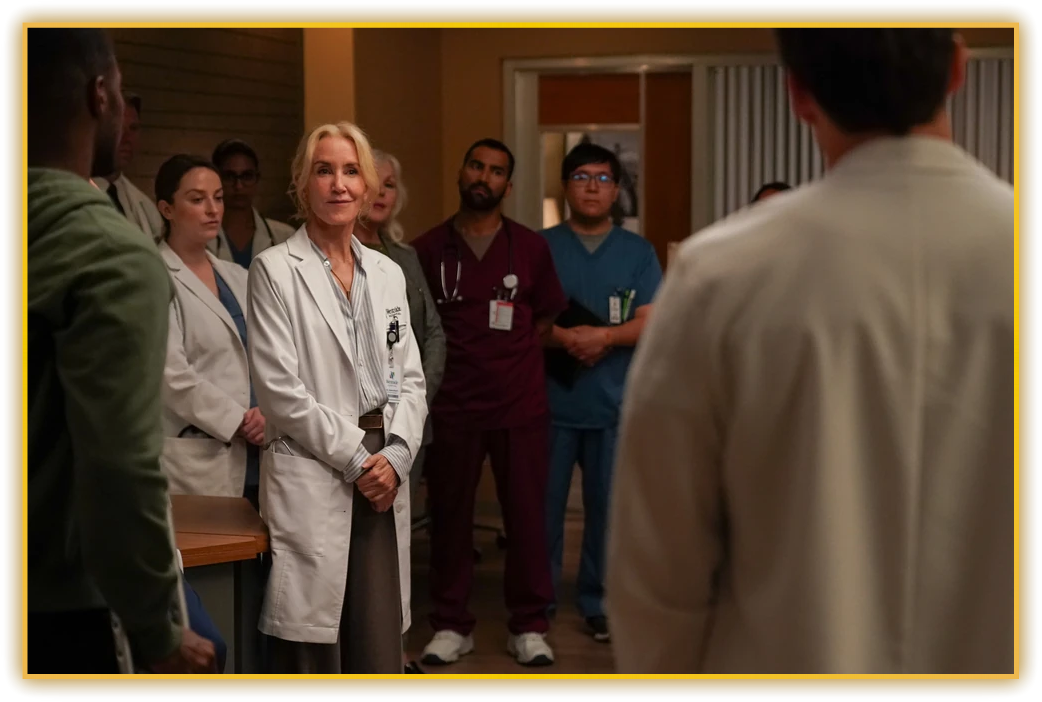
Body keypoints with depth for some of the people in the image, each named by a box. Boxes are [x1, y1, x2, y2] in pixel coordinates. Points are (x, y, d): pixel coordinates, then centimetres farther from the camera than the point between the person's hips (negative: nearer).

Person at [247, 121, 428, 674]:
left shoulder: (388, 273, 15)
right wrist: (355, 459, -8)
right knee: (312, 654, -2)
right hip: (311, 482, -5)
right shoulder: (275, 270, -2)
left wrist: (395, 457, -3)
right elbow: (280, 390, -9)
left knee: (380, 651, 3)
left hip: (384, 482, 5)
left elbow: (411, 379, 13)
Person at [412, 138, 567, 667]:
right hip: (452, 407, 0)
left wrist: (513, 358, 2)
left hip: (521, 405, 1)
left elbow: (547, 318, 13)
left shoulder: (530, 248, 6)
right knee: (449, 516, 6)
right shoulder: (428, 250, 3)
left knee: (526, 516, 3)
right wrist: (443, 366, 0)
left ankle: (529, 626, 14)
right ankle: (451, 624, 18)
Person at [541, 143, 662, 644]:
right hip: (551, 400, -1)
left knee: (606, 505, 6)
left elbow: (650, 322, -1)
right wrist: (564, 338, -18)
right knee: (544, 504, 4)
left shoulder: (638, 252, 8)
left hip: (614, 402, 1)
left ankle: (597, 601, 18)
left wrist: (604, 337, -18)